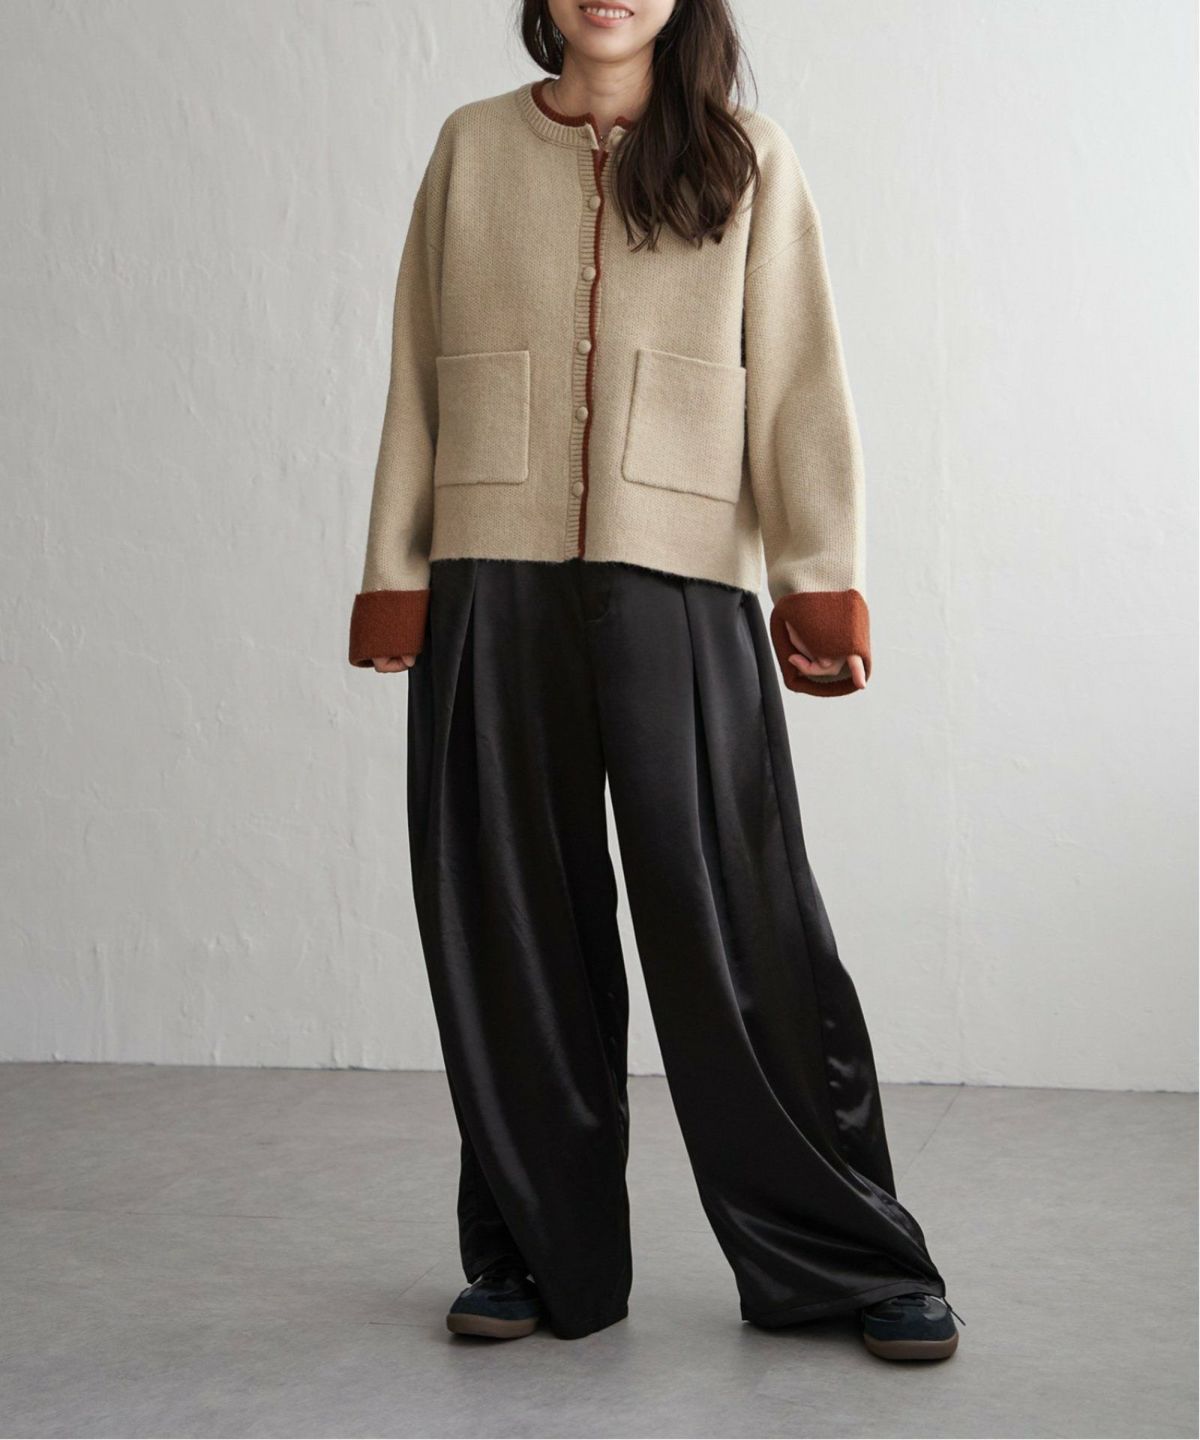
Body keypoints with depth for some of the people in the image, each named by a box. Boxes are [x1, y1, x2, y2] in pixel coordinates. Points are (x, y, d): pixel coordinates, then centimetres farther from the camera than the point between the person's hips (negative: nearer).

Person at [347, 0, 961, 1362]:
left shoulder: (748, 162, 10)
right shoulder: (471, 147, 15)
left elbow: (799, 381, 3)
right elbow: (417, 375, 12)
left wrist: (822, 579, -6)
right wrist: (394, 571, 6)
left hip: (682, 585, -2)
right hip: (490, 587, 2)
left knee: (735, 927, -4)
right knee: (513, 928, 5)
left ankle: (848, 1261, 9)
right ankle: (543, 1254, 19)